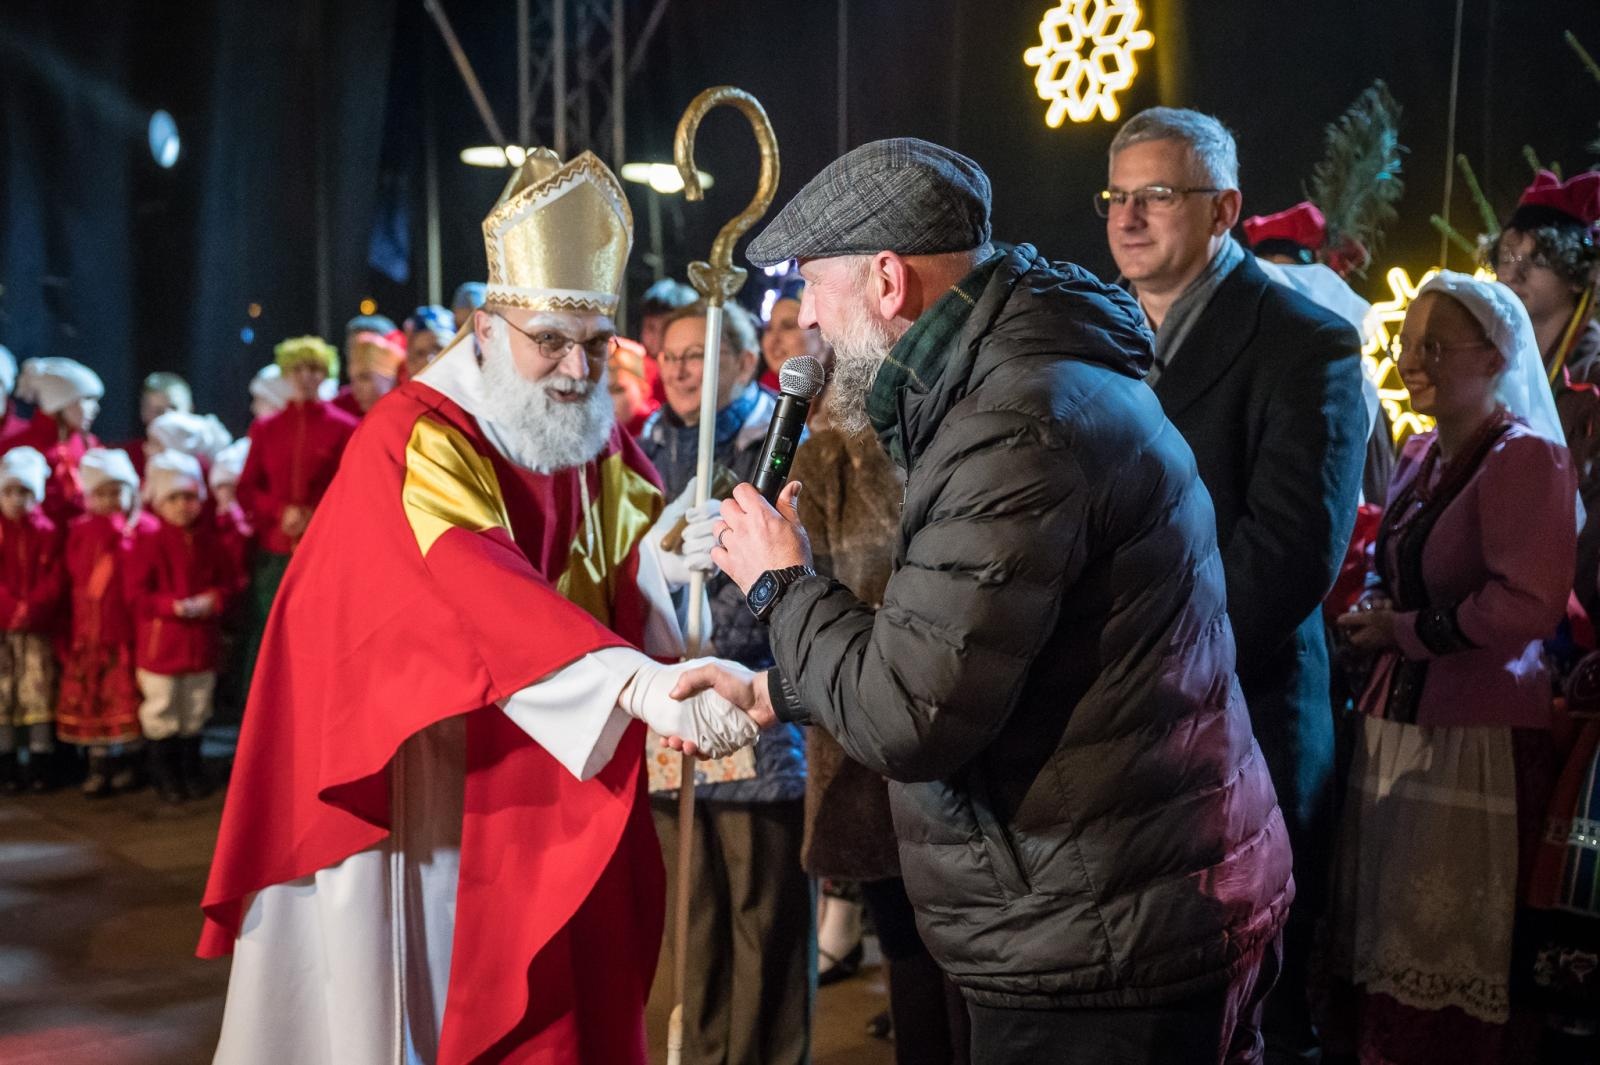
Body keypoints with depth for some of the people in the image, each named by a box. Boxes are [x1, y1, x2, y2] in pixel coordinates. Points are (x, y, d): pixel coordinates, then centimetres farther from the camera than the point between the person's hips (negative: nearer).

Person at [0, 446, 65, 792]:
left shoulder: (46, 531, 1)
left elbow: (54, 579, -4)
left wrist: (30, 609, -17)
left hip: (37, 627, 0)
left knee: (38, 691, 2)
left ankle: (40, 762, 9)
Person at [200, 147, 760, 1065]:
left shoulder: (599, 440, 5)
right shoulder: (413, 441, -19)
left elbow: (638, 575, -3)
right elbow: (485, 595, -35)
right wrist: (638, 685, -47)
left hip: (548, 792, 6)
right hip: (412, 774, -6)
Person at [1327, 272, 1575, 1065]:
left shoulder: (1526, 457, -11)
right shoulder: (1420, 455, 14)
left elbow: (1528, 605, -20)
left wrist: (1402, 633, -12)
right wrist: (1373, 612, 3)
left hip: (1476, 734, -8)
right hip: (1397, 717, 8)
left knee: (1446, 964, 2)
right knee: (1381, 934, 13)